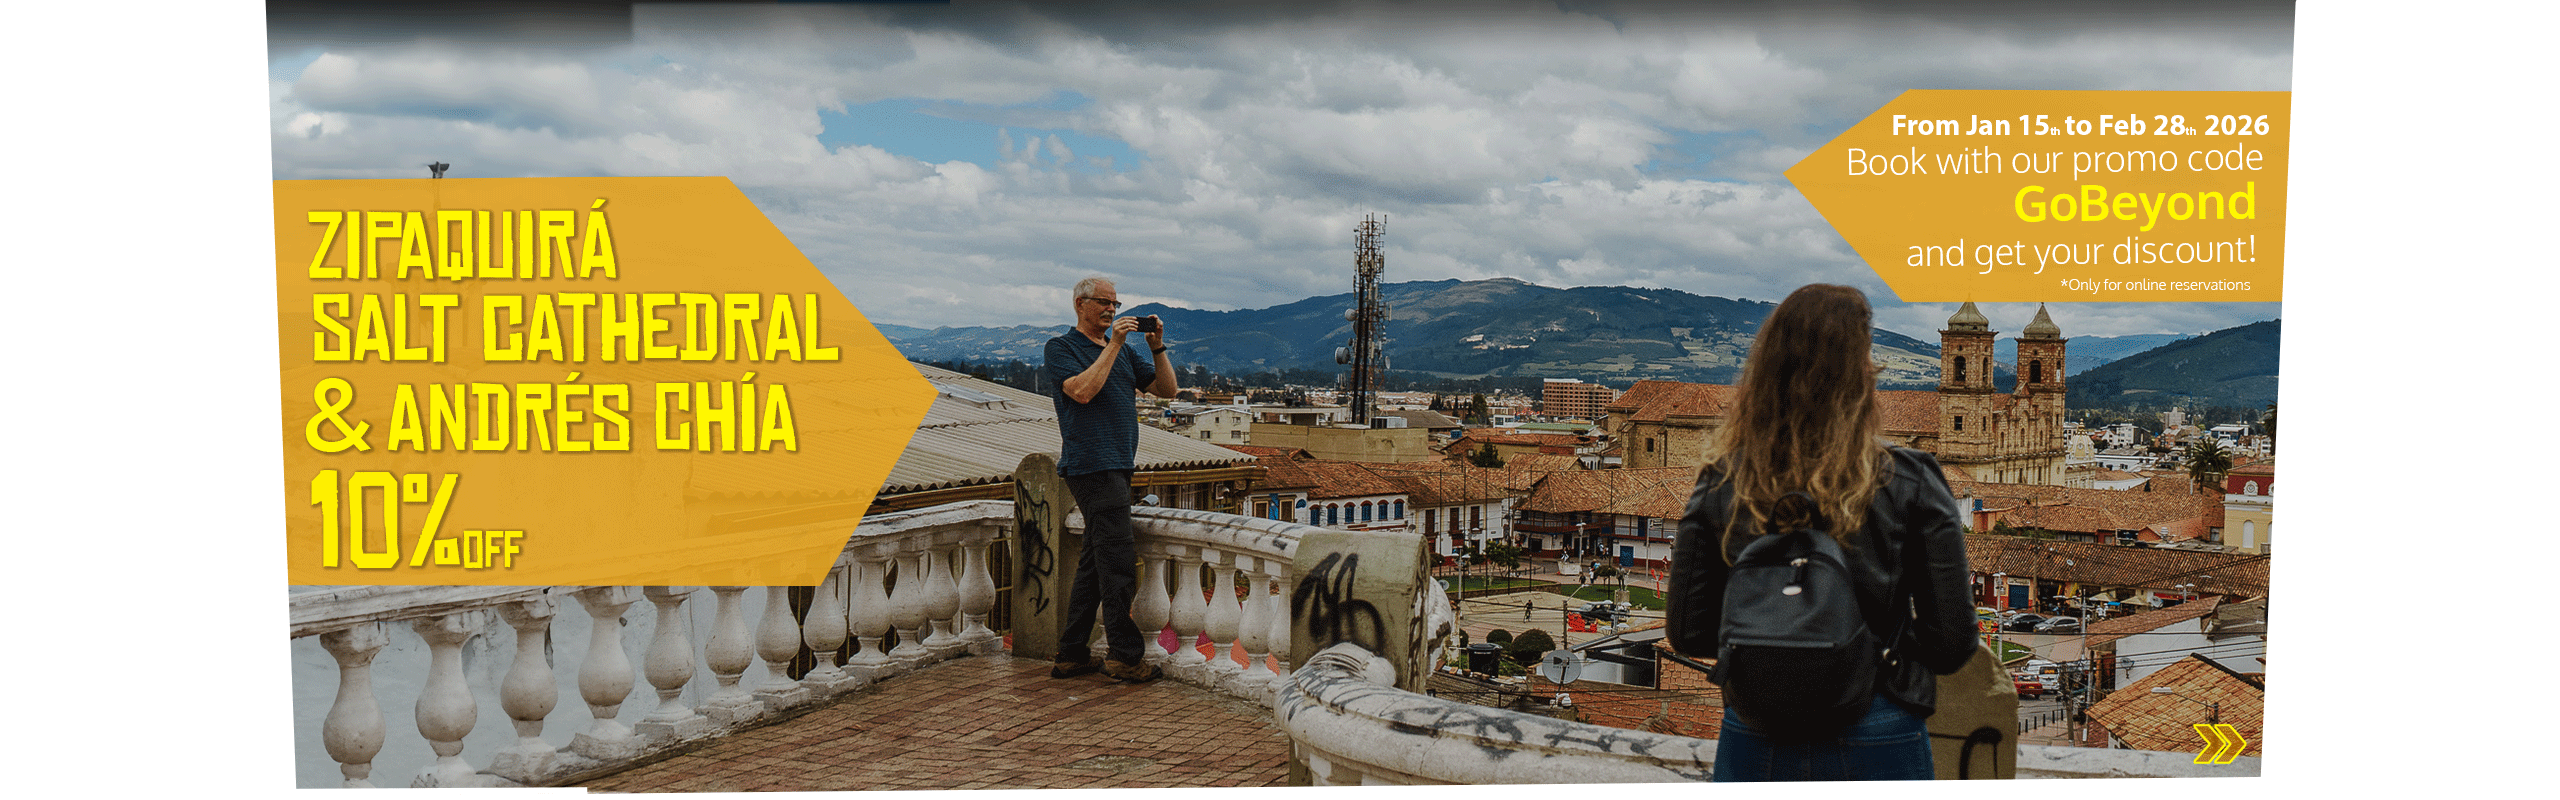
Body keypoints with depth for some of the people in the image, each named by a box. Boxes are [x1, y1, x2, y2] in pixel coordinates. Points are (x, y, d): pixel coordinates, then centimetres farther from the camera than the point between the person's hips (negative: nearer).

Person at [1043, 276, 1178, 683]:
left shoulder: (1123, 351, 20)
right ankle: (1124, 655, -6)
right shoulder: (1062, 348, -1)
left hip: (1117, 466, 8)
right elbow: (1083, 391, -18)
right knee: (1118, 560, -11)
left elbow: (1168, 389, 15)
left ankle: (1071, 655, 16)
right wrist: (1113, 345, -16)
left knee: (1094, 563, 10)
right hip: (1090, 464, -8)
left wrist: (1157, 347, 2)